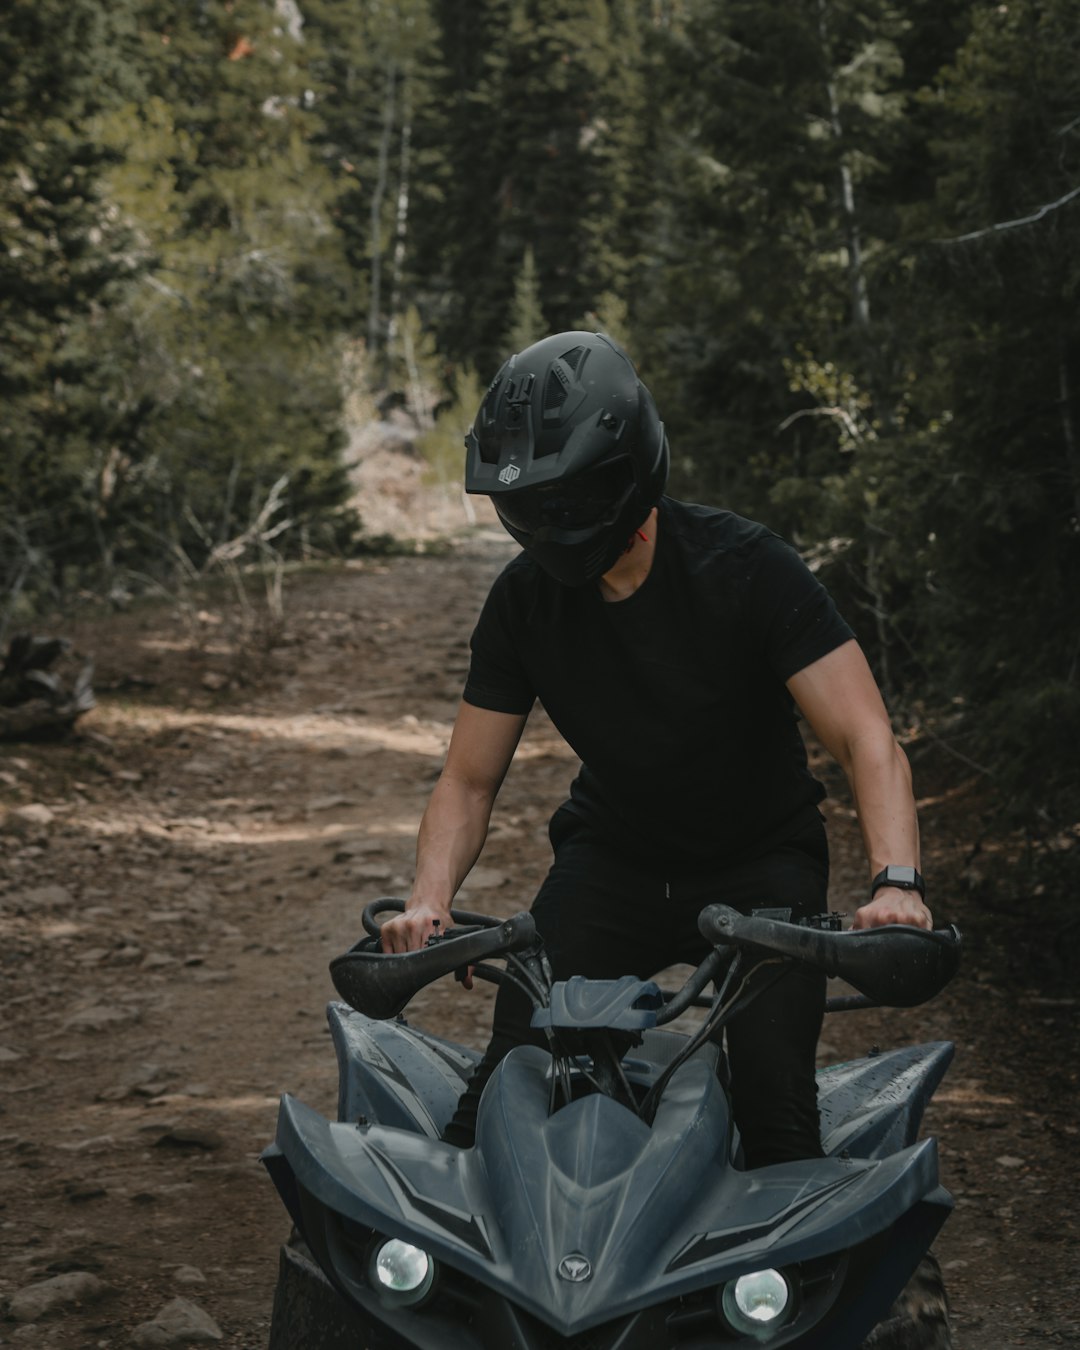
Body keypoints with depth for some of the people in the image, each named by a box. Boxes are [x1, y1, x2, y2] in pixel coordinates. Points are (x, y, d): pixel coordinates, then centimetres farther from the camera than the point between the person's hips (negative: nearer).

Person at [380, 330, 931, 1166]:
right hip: (610, 855, 3)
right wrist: (431, 895, -20)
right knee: (504, 1081, -15)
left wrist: (896, 882, -41)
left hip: (759, 861, -3)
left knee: (777, 1110, -20)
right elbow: (470, 779, -1)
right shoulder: (525, 598, -8)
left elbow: (868, 740, -24)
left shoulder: (744, 566, -20)